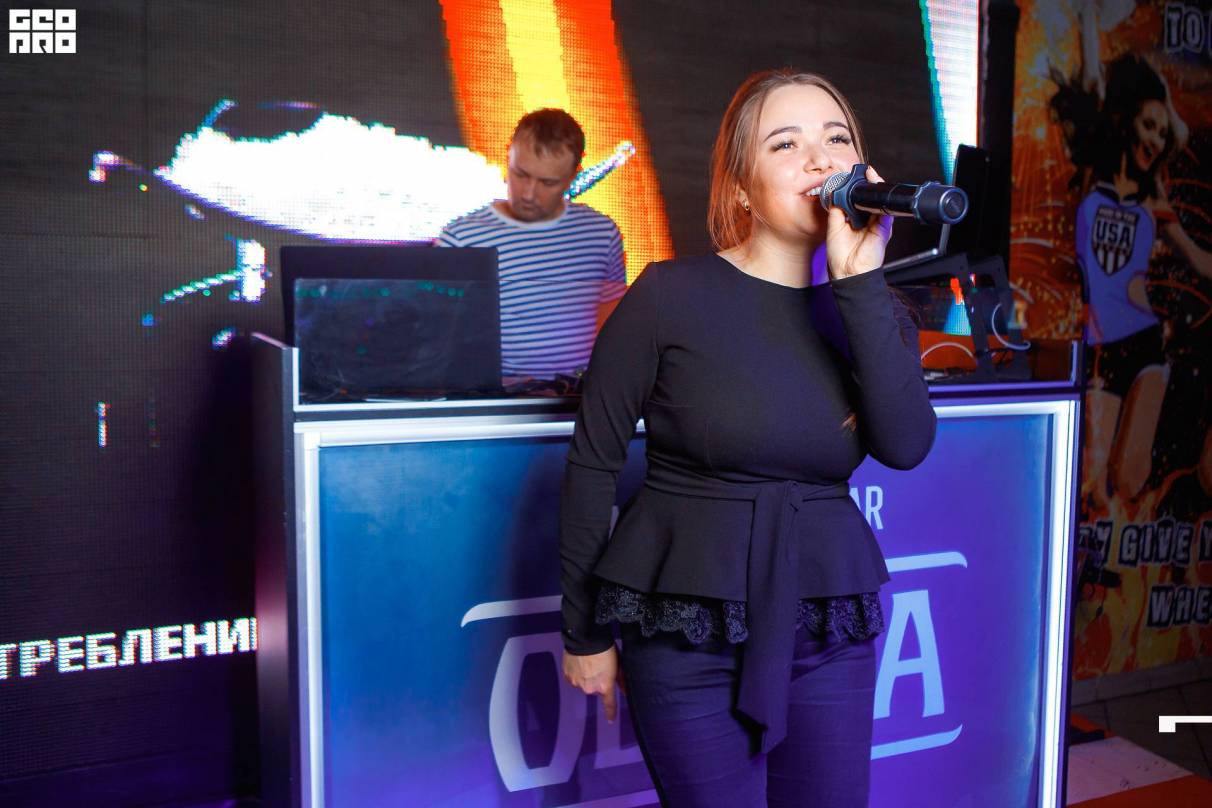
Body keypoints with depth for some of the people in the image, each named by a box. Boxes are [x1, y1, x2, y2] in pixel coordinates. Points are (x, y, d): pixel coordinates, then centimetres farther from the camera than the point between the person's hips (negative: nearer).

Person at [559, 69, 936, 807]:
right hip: (687, 628, -4)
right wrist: (585, 630, -2)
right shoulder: (672, 295, -11)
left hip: (832, 624, 4)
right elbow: (594, 462, -6)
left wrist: (860, 279, -18)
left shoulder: (874, 308, 3)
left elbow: (906, 445, -13)